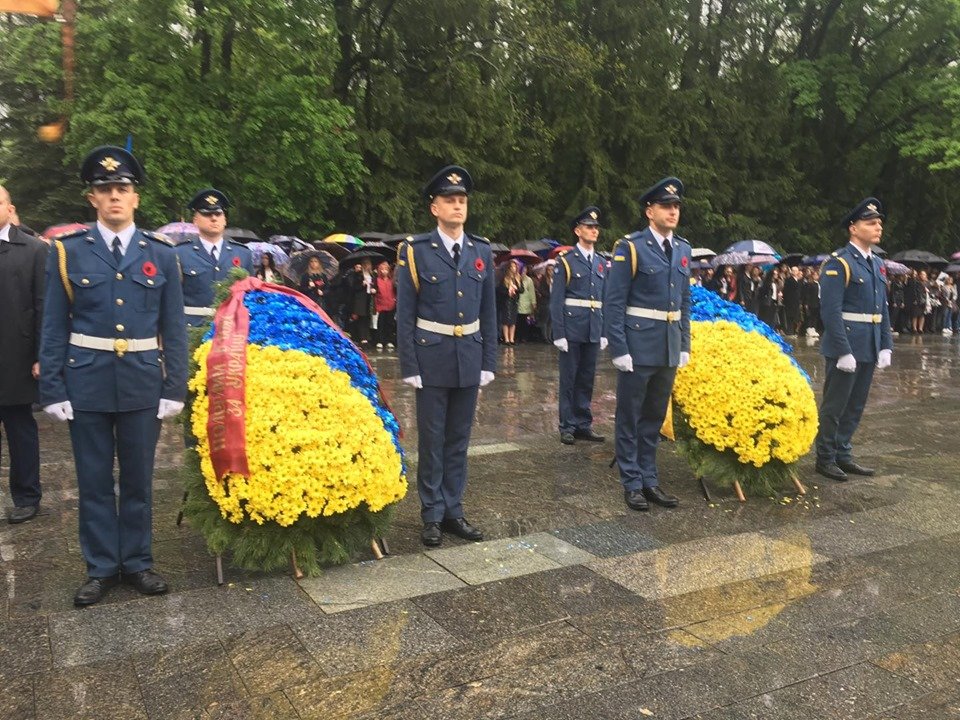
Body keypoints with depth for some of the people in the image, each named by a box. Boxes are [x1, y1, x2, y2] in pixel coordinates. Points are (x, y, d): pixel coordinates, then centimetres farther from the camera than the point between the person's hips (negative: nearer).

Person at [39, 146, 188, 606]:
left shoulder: (162, 254, 2)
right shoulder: (67, 252, 1)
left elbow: (174, 328, 2)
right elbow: (54, 328, 1)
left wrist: (175, 389, -2)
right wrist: (52, 390, -4)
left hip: (143, 384, 1)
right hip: (86, 383, 0)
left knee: (138, 478, 11)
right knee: (94, 480, 9)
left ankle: (137, 562, 26)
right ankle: (101, 567, 23)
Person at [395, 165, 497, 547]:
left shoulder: (481, 251, 6)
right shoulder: (415, 250, -4)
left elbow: (488, 312, 9)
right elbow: (405, 314, -4)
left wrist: (489, 362, 4)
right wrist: (409, 367, -9)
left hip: (469, 358, 3)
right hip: (432, 358, -3)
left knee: (459, 439, 11)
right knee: (431, 440, 5)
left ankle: (453, 510, 22)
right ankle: (432, 515, 17)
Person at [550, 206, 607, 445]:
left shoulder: (601, 263, 13)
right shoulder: (565, 261, -3)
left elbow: (604, 300, 14)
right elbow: (556, 300, -7)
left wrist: (605, 332, 8)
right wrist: (559, 334, -12)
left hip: (593, 331, 5)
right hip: (572, 329, -5)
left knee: (587, 379, 10)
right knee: (569, 379, 2)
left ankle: (584, 425, 19)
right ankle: (567, 427, 9)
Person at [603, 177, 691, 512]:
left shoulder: (683, 249, 10)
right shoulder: (630, 247, -9)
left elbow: (685, 301, 14)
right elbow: (614, 302, -11)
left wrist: (684, 345, 9)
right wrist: (619, 349, -16)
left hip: (670, 348, 6)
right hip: (639, 346, -6)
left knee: (655, 417, 14)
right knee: (630, 418, 6)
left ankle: (649, 480, 24)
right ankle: (632, 484, 16)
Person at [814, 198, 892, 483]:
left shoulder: (878, 264, 13)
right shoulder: (838, 263, -12)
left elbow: (883, 309, 16)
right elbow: (831, 311, -17)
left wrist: (886, 346, 8)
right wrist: (844, 352, -20)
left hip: (869, 349, 8)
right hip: (846, 347, -8)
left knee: (855, 406, 14)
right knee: (835, 406, 3)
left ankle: (843, 455, 25)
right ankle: (825, 459, 14)